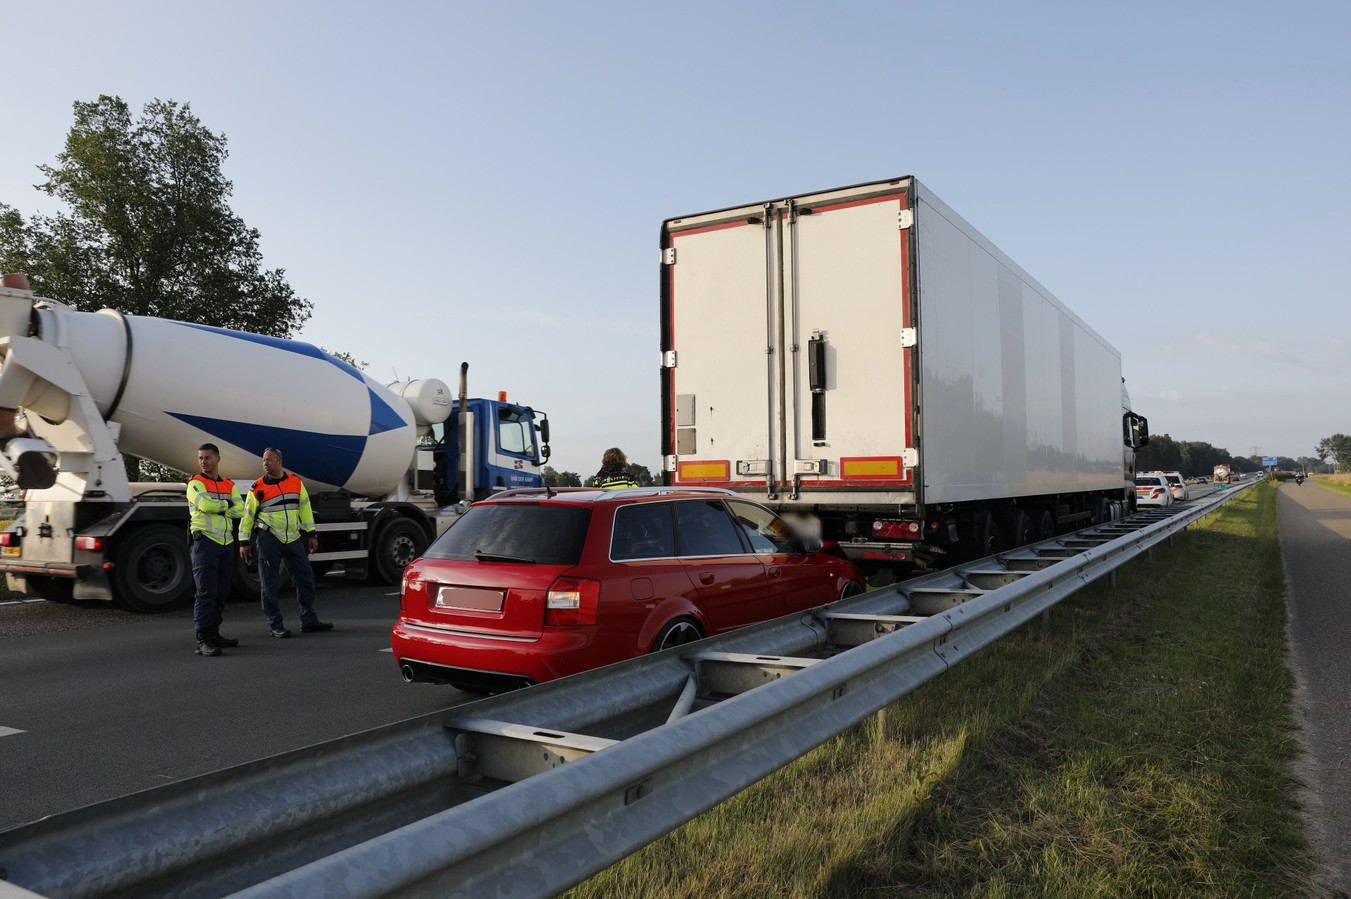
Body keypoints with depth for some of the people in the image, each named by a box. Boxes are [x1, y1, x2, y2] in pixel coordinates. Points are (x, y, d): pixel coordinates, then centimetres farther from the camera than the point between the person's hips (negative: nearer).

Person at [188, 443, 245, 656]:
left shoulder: (230, 485, 16)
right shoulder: (196, 483, 0)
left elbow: (240, 510, 3)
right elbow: (205, 504, -19)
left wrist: (217, 507, -7)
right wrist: (226, 504, -2)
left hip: (226, 543, 6)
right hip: (205, 542, -6)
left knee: (221, 592, 11)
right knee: (206, 592, -13)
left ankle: (214, 633, 21)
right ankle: (202, 640, -14)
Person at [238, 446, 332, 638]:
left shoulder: (295, 481, 7)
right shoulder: (257, 487, -2)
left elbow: (305, 509, 12)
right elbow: (247, 515, 2)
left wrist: (311, 534, 10)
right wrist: (244, 542, -1)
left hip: (293, 538, 4)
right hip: (268, 539, -3)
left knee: (305, 578, 5)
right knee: (269, 584, -1)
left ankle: (309, 621, 15)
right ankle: (275, 625, 9)